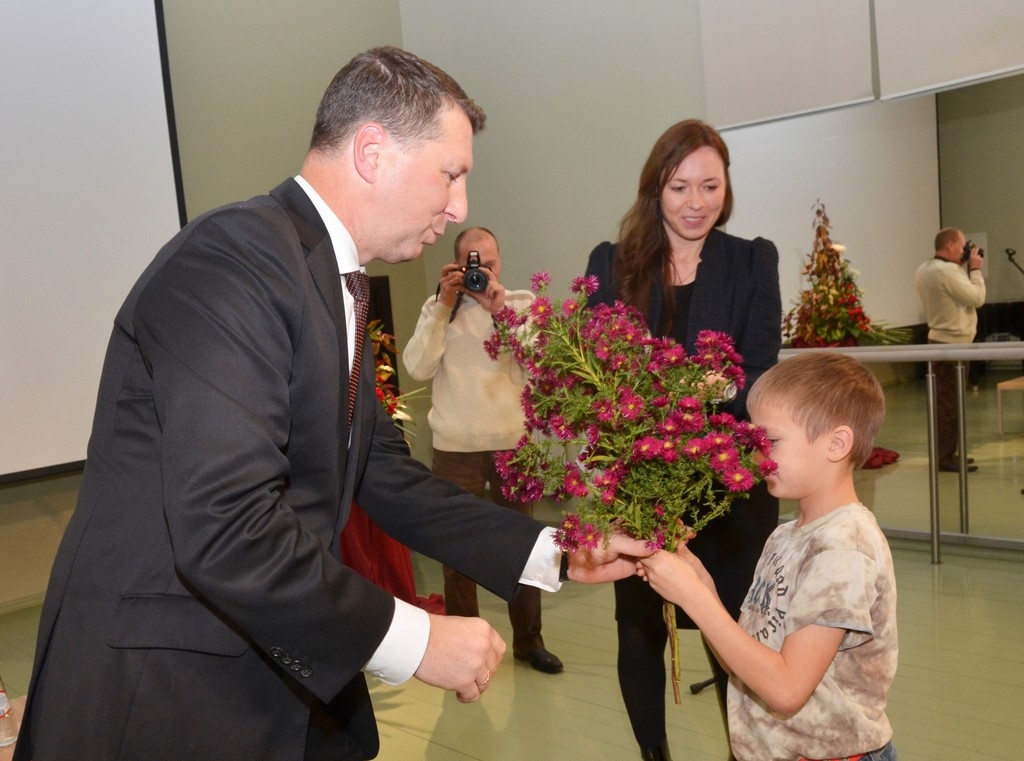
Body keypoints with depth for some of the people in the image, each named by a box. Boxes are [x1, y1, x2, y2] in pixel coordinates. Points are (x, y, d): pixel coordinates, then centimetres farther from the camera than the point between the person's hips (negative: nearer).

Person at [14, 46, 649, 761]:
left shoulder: (328, 285, 8)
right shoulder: (235, 254, -21)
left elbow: (387, 477, 10)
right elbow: (225, 528, -29)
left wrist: (551, 551, 5)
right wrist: (416, 640, -19)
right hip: (161, 700, -8)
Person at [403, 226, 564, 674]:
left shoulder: (523, 303, 4)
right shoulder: (438, 307, 3)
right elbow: (417, 368, -10)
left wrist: (500, 310, -19)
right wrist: (444, 305, -15)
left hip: (514, 441, 1)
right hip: (455, 447, 0)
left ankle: (528, 639, 26)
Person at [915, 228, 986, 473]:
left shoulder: (925, 269, 11)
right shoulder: (947, 271, -20)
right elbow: (977, 298, -16)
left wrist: (963, 268, 11)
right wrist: (974, 269, -5)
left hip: (939, 340, 10)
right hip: (953, 343, -10)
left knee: (944, 401, 15)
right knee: (950, 403, -5)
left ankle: (946, 453, 22)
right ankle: (946, 458, -1)